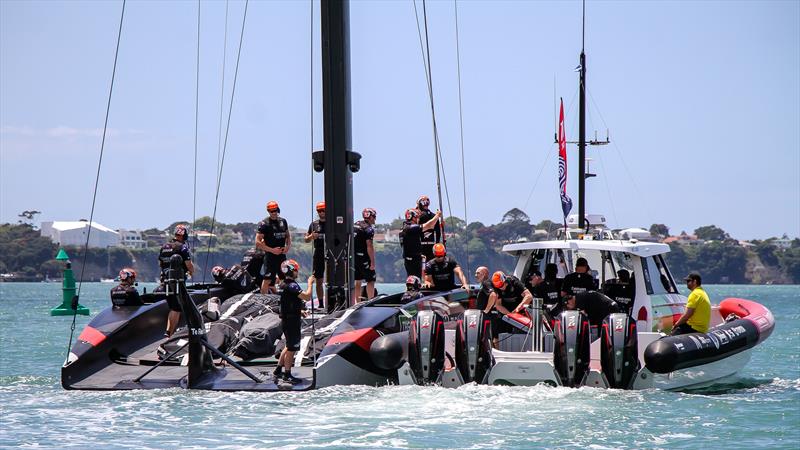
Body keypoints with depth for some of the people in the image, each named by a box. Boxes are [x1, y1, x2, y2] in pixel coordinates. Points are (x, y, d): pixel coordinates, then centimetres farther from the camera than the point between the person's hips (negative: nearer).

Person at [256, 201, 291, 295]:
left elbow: (288, 236, 23)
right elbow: (258, 243, -13)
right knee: (267, 280, -12)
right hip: (270, 255, -6)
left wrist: (287, 247, 3)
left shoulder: (283, 221, 11)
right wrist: (272, 250, -17)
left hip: (282, 255, 6)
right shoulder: (264, 224, -9)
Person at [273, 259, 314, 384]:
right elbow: (307, 297, -26)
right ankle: (287, 375, 6)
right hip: (292, 321, -10)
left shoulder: (284, 284, 11)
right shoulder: (292, 286, -20)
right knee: (291, 348, 0)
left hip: (286, 319, 10)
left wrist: (300, 311, 19)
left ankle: (278, 370, 26)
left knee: (289, 346, 21)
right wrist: (310, 283, -12)